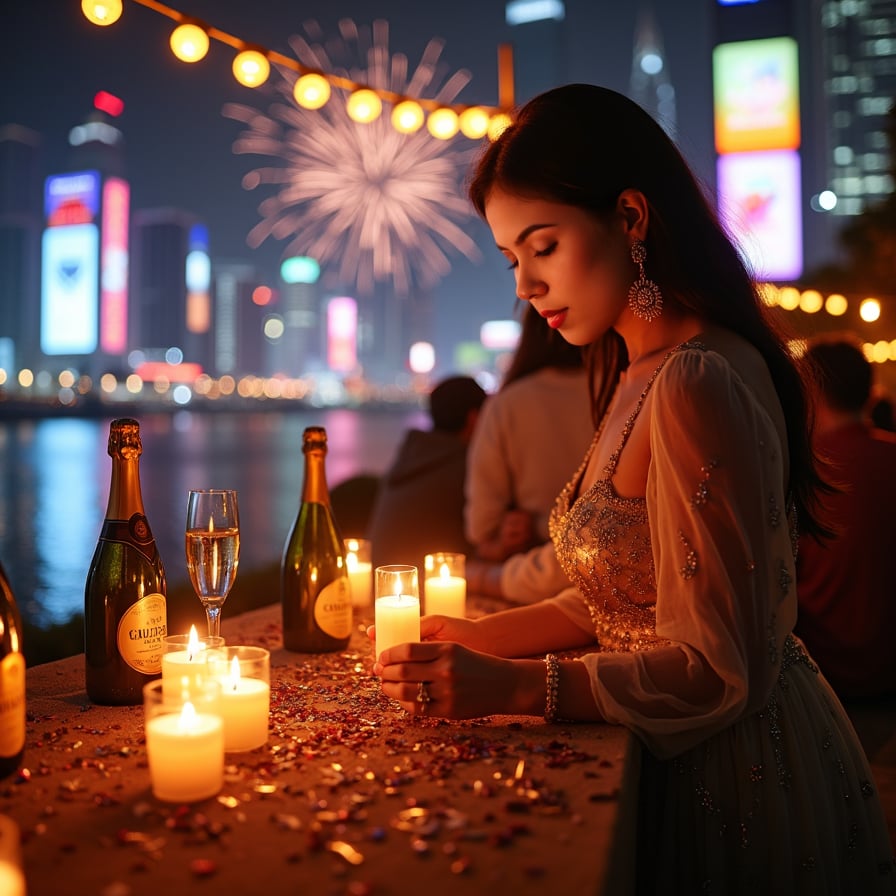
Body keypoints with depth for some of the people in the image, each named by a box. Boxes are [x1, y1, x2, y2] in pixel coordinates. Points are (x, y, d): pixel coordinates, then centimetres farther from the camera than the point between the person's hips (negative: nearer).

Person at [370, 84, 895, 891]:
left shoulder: (697, 385, -25)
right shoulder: (643, 376, 6)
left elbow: (719, 672, -24)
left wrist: (511, 687, -25)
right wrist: (481, 637, 0)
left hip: (733, 772, -8)